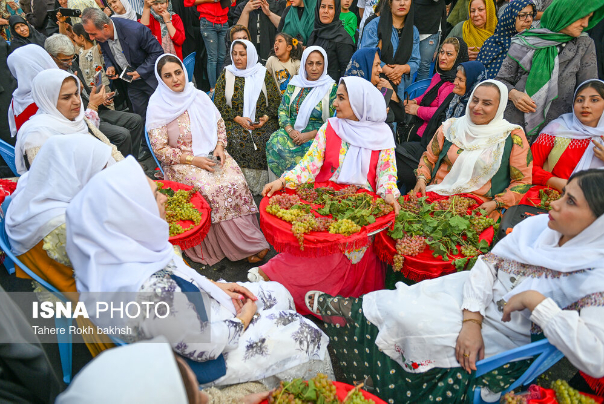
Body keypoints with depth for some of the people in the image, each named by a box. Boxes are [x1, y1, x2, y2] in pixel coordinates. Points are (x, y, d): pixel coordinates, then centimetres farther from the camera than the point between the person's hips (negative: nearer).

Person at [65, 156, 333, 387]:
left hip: (193, 313, 8)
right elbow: (204, 347, -27)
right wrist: (243, 320, -10)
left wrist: (212, 286, 0)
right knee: (307, 336, 5)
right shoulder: (150, 289, -42)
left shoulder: (121, 246, -15)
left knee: (278, 293, 18)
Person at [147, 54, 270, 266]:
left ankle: (250, 238, -17)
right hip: (181, 163, -3)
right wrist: (193, 160, -16)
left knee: (236, 181, -26)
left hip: (211, 154, 3)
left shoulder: (199, 97, 6)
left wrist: (220, 147, -6)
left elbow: (219, 125, 14)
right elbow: (160, 150, -7)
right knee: (209, 188, -30)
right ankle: (246, 245, -19)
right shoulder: (158, 107, -4)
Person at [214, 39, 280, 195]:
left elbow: (276, 100, 8)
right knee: (236, 140, -31)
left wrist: (266, 117, -10)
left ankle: (261, 183, -11)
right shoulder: (226, 74, 9)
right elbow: (218, 104, 3)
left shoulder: (263, 74, 10)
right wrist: (238, 118, -11)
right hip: (234, 122, 0)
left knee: (263, 141, -29)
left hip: (263, 123, 1)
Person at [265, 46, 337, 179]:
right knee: (274, 142, -26)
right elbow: (282, 110, 11)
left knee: (305, 150, -34)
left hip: (317, 136, -3)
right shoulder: (294, 84, 13)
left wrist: (310, 135, -15)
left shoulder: (331, 87, 2)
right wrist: (290, 130, -9)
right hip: (292, 132, 4)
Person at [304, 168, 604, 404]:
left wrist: (535, 300, -30)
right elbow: (487, 263, -5)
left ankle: (343, 308, 13)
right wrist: (471, 321, -16)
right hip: (474, 297, 5)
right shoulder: (539, 225, -6)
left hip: (501, 334, -5)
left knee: (404, 316, -15)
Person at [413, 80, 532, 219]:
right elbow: (429, 157, 18)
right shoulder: (451, 126, 10)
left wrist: (495, 204, -10)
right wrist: (422, 179, -1)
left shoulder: (513, 137, 2)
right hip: (437, 193, 4)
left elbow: (523, 181, 3)